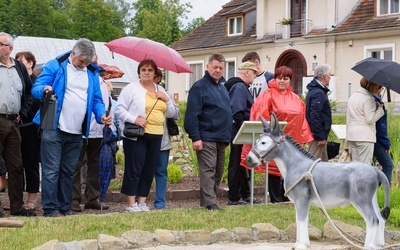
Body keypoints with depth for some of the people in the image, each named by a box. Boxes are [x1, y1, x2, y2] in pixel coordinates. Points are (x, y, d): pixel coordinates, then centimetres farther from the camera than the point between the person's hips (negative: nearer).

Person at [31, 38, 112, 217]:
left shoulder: (92, 73, 13)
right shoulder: (55, 66, -2)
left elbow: (96, 99, 15)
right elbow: (36, 88, -6)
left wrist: (101, 115, -5)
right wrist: (45, 89, -29)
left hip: (76, 133, 5)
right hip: (54, 129, -5)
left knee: (68, 172, 12)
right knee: (52, 170, -6)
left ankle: (65, 208, 18)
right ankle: (50, 209, -3)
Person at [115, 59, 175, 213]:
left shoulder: (160, 90, 17)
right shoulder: (132, 88, 0)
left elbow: (171, 114, 19)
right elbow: (119, 109, -6)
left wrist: (167, 100, 2)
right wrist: (134, 119, -19)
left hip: (156, 136, 6)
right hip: (136, 136, -6)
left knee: (149, 171, 7)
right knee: (134, 170, -5)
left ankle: (142, 202, 15)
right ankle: (131, 204, -1)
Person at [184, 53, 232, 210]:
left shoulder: (222, 88, 19)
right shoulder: (199, 87, -7)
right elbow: (192, 115, -13)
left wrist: (228, 135, 18)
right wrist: (195, 137, -19)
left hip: (221, 138, 8)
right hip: (206, 137, -8)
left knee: (218, 173, 10)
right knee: (208, 171, -11)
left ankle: (206, 202, 17)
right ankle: (210, 203, -14)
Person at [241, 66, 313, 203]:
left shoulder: (295, 99, 12)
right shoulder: (268, 96, -5)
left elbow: (301, 118, 15)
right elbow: (262, 116, -10)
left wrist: (303, 137, 12)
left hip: (292, 139, 6)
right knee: (275, 168, 0)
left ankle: (286, 196, 18)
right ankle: (276, 198, 7)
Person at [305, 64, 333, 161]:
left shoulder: (313, 90, 15)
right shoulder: (319, 93, -17)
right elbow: (315, 116, -24)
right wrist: (320, 137, -23)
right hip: (318, 134, -11)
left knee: (324, 162, 15)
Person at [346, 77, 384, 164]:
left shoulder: (352, 97, 15)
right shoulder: (369, 99, -11)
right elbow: (370, 119, -15)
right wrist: (380, 108, -3)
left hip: (351, 135, 8)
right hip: (365, 137, -8)